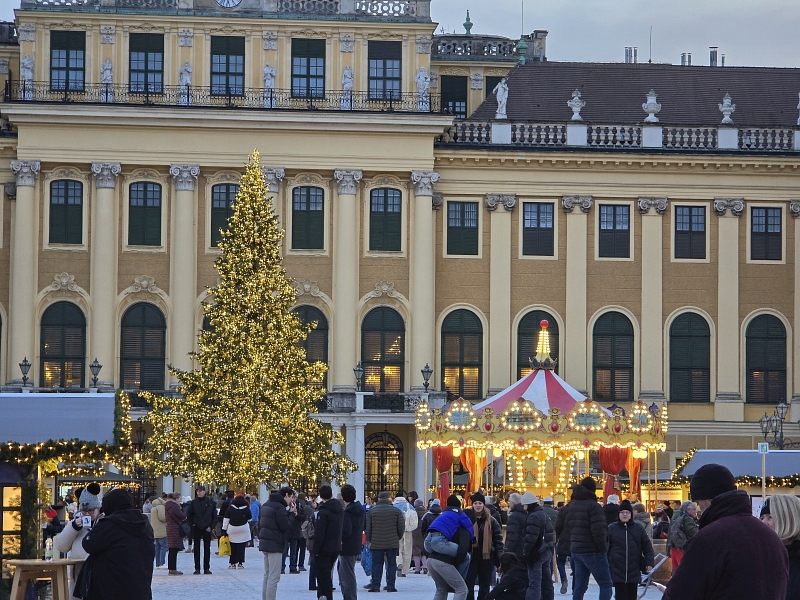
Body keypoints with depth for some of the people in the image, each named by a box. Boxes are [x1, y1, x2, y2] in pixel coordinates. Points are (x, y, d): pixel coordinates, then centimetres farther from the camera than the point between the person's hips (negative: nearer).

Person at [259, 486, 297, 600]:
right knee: (274, 578, -8)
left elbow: (260, 523, 19)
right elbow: (285, 527, -17)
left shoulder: (266, 505, 14)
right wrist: (292, 514, -5)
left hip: (264, 543, 10)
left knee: (267, 576, 16)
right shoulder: (280, 507, -16)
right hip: (275, 545, -10)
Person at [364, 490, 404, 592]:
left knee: (377, 564, 5)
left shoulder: (371, 511, 2)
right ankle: (390, 585, 2)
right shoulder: (396, 511, 1)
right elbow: (401, 527, 0)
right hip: (392, 543, 0)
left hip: (376, 543, 0)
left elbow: (367, 528, 2)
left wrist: (369, 540, 15)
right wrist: (398, 538, 15)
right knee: (391, 564, 5)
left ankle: (375, 585, 1)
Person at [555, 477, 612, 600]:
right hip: (592, 552, -8)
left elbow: (558, 529, 13)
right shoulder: (593, 506, -13)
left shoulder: (568, 507, 12)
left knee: (579, 586, 12)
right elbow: (598, 530, -21)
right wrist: (603, 548, -10)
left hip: (576, 551, 8)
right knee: (606, 584, -5)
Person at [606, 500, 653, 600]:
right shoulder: (611, 528, 3)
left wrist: (649, 563, 0)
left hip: (634, 569, 2)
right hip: (617, 569, -2)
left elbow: (647, 547, 9)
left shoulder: (638, 528, 7)